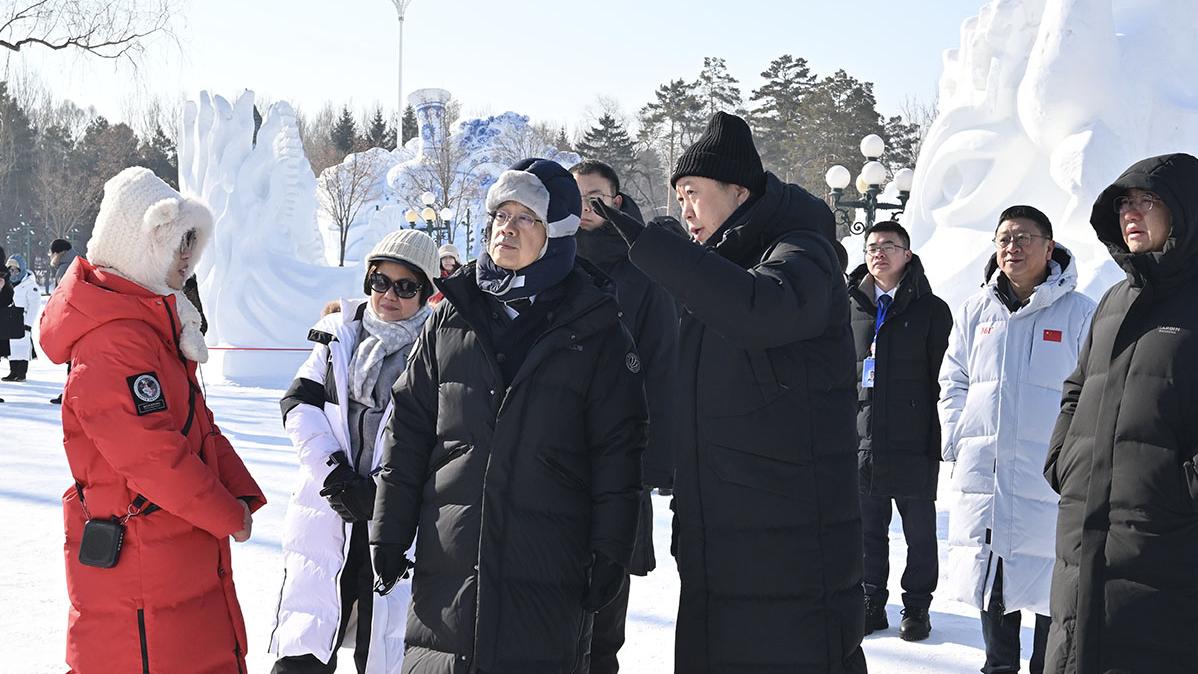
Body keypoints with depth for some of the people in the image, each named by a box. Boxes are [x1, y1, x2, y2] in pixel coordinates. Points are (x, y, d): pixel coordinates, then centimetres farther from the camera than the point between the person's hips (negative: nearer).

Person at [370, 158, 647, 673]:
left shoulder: (594, 328, 1)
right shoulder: (452, 316, 9)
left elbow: (618, 449, 0)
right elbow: (409, 430, 9)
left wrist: (611, 551, -4)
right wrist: (389, 532, 6)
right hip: (447, 561, 3)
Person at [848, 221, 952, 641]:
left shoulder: (932, 310, 2)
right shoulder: (851, 308, 11)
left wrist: (941, 440, -6)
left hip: (914, 443, -3)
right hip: (860, 439, 3)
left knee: (919, 530, 6)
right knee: (867, 528, 10)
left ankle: (917, 607, 16)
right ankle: (871, 603, 21)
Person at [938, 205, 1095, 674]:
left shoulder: (1078, 312, -3)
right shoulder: (977, 310, 8)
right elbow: (953, 382, 14)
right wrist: (957, 441, 4)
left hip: (1051, 477, -4)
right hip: (983, 474, 4)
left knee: (1051, 583, 1)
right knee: (992, 580, 13)